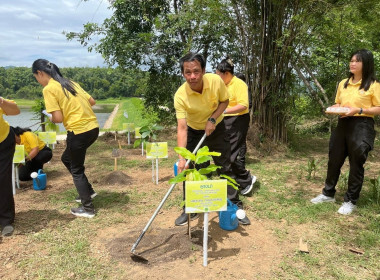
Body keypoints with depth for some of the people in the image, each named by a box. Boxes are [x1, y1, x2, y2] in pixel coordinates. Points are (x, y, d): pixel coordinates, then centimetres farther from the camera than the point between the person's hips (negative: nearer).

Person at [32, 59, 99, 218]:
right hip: (93, 127, 8)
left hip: (79, 131, -8)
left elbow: (58, 118, -14)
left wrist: (51, 119, 8)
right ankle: (88, 191, 32)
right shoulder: (69, 83, 15)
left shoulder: (48, 89, -8)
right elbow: (91, 101, 16)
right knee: (67, 158, 27)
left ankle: (88, 209, 19)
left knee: (76, 170, 10)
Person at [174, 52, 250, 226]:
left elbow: (224, 101, -6)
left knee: (226, 168, 4)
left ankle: (236, 207, 18)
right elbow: (182, 128, -32)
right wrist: (181, 157, -41)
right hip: (194, 132, 0)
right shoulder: (180, 95, -29)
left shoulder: (215, 81, -24)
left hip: (216, 128, 1)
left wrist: (212, 119, -22)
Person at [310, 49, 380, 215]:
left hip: (362, 126, -6)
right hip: (343, 125, 6)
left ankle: (350, 201, 13)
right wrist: (334, 109, -2)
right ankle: (328, 194, 25)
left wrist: (359, 110, -20)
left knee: (356, 164, 1)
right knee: (334, 160, 10)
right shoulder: (343, 83, 11)